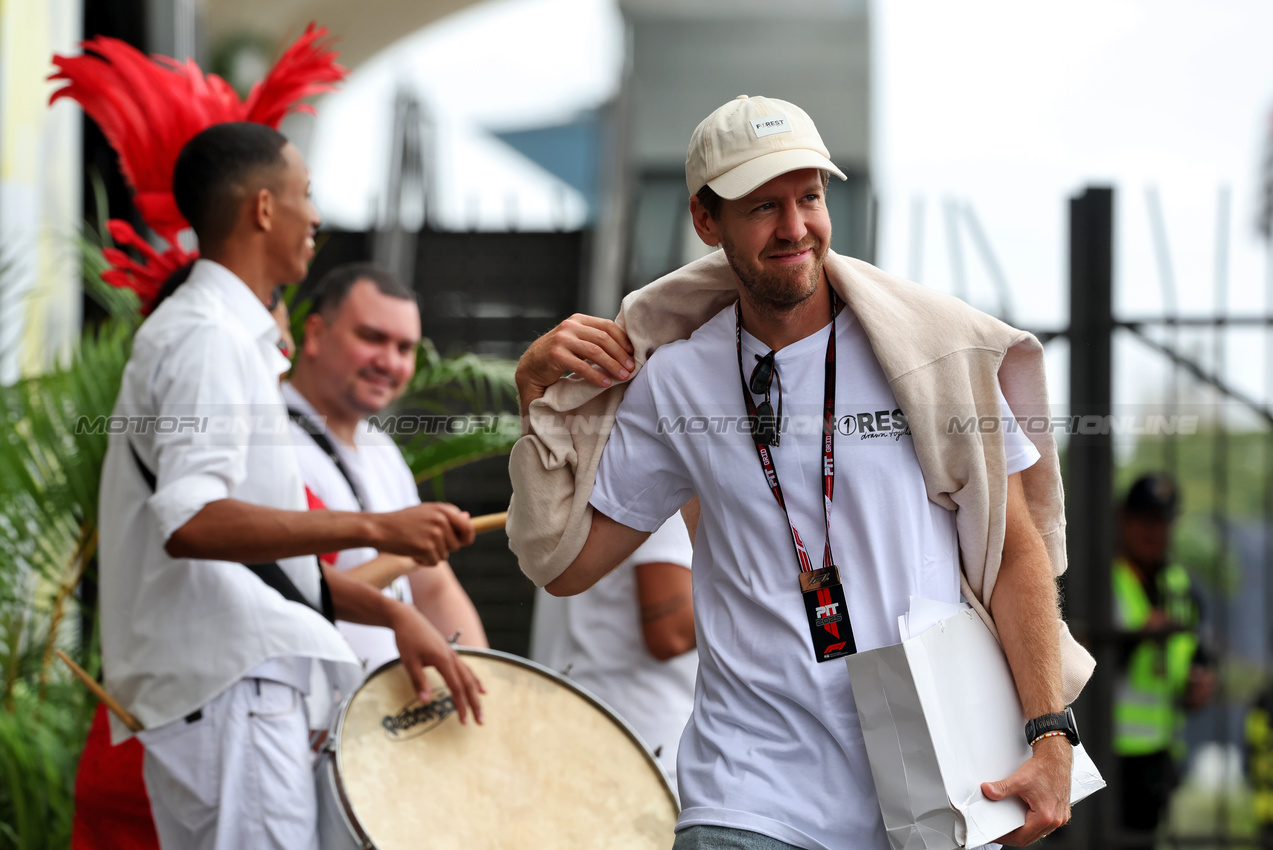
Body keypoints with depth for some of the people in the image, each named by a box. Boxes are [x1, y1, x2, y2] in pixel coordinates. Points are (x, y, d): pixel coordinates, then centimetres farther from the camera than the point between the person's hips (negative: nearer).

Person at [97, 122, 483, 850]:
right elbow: (191, 523, -25)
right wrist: (373, 530, -29)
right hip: (229, 690, -11)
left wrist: (392, 612, 11)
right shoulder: (207, 339, -10)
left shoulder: (233, 338, 23)